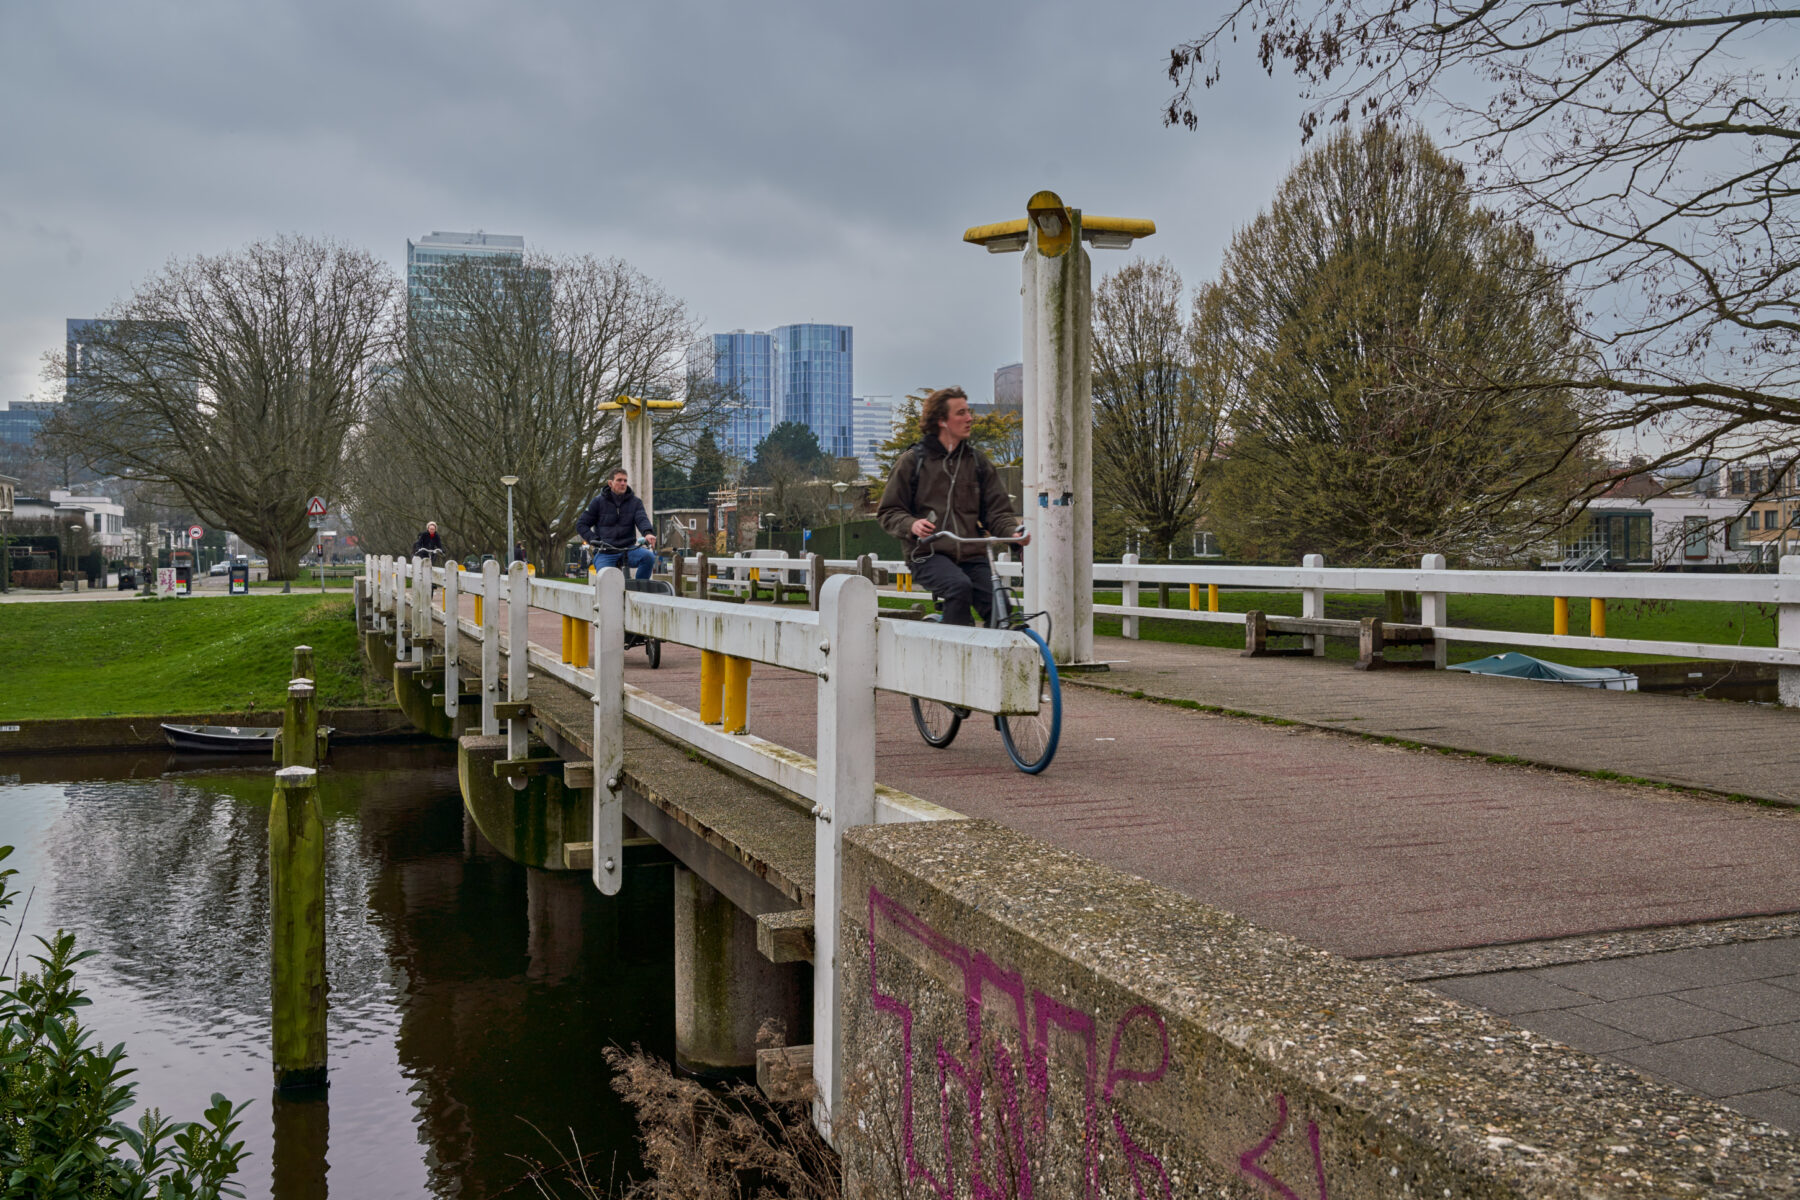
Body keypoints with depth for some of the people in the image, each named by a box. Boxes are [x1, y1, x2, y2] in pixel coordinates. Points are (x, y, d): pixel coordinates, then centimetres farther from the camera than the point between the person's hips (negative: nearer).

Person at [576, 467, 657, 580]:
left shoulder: (635, 502, 8)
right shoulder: (599, 501, 5)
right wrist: (594, 540, -10)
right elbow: (581, 524, 7)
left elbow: (642, 519, -10)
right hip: (604, 553, -1)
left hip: (628, 549, 1)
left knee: (648, 556, -28)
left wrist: (647, 533, -33)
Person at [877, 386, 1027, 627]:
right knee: (959, 587, -34)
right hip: (928, 554, -3)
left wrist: (1014, 531, -11)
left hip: (972, 556, 3)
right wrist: (911, 525, -16)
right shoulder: (913, 460, 6)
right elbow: (888, 512, 6)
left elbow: (997, 511, 12)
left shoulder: (977, 461, 16)